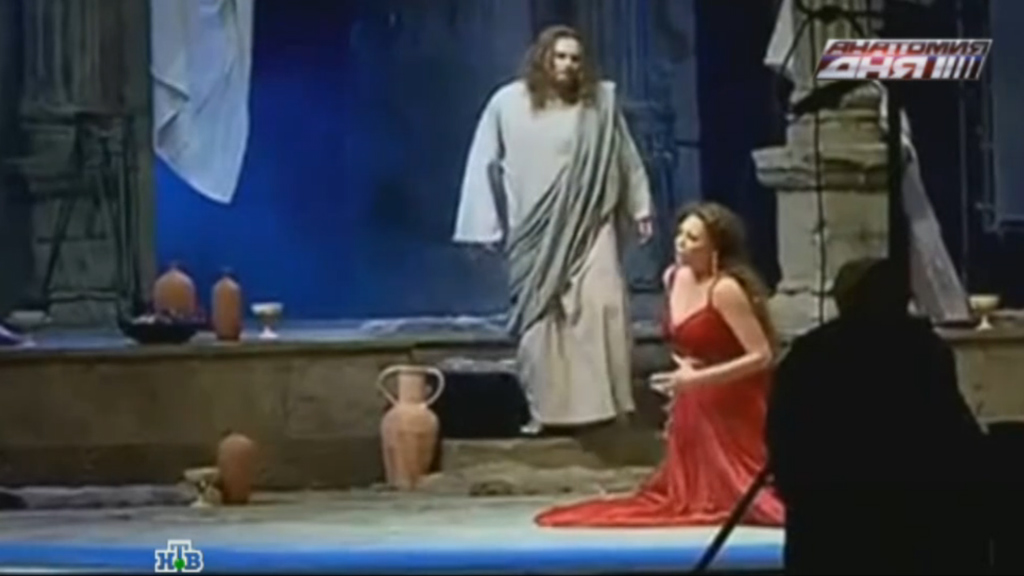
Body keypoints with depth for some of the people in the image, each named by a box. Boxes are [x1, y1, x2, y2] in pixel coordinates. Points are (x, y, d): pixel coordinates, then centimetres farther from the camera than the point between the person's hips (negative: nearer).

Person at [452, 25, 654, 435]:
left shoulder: (601, 102, 0)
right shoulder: (509, 103, -3)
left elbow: (625, 157, 10)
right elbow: (486, 163, 2)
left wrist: (640, 208, 13)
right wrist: (487, 225, 1)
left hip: (590, 227, 0)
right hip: (536, 232, 0)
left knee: (600, 307, -10)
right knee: (540, 318, 4)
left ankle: (603, 401, -3)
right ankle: (543, 409, 11)